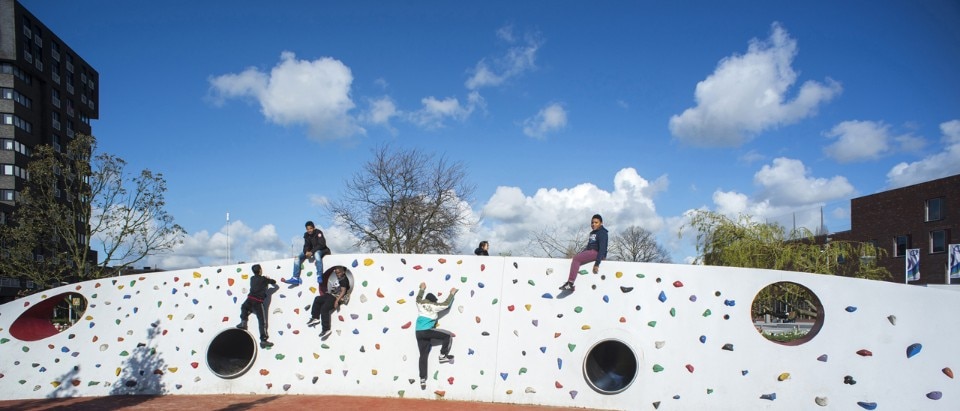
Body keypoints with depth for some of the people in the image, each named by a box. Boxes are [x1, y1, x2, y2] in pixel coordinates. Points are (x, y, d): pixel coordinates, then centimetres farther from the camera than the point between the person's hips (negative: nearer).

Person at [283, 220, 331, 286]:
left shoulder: (318, 233, -15)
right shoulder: (306, 235, 3)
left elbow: (321, 244, -22)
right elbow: (306, 246, 4)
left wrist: (312, 252, -30)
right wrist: (306, 252, -20)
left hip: (321, 250, -7)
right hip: (310, 251, 7)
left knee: (316, 253, -42)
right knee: (297, 258, -10)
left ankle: (319, 276, -46)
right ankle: (295, 278, -14)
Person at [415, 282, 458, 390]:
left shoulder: (420, 304, 11)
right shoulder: (434, 306, -2)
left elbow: (418, 298, 34)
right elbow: (446, 304, 0)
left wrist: (422, 289, 47)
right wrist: (452, 293, 11)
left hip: (419, 333, 6)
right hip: (427, 331, -6)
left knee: (423, 356, 10)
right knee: (447, 336, 5)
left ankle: (422, 380, 9)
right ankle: (443, 356, 6)